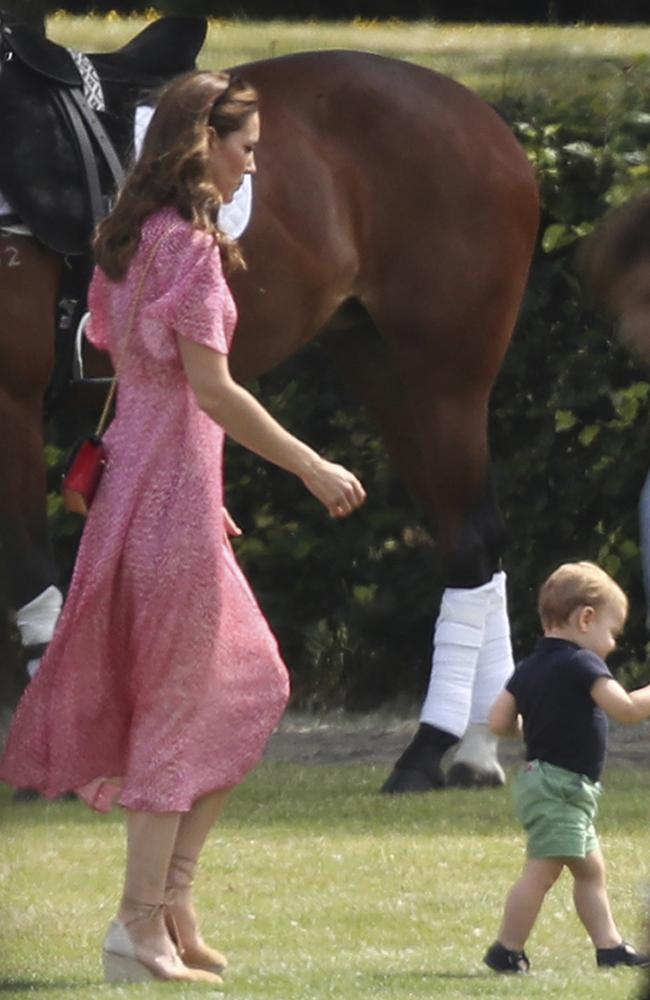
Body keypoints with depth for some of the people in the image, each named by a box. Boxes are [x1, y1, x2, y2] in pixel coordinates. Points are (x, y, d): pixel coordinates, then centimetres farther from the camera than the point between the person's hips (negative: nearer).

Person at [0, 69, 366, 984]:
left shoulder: (133, 238, 14)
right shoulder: (188, 243, -14)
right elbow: (211, 386, -20)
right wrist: (312, 467, -14)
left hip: (141, 472, 9)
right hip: (175, 474, -9)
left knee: (248, 688, 14)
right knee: (180, 701, -3)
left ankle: (173, 897, 11)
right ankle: (144, 924, -1)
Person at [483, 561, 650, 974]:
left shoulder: (528, 668, 11)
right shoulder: (582, 664, -14)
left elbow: (499, 721, 8)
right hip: (561, 787, -10)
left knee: (591, 869, 15)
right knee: (542, 871, -10)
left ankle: (610, 946, 18)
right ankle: (507, 951, -9)